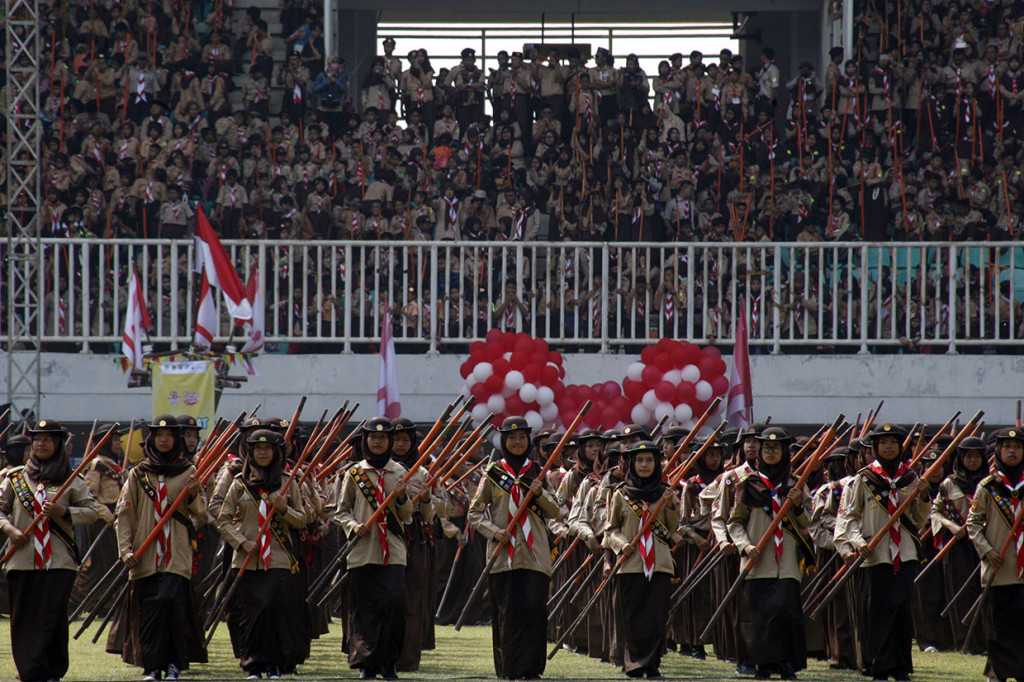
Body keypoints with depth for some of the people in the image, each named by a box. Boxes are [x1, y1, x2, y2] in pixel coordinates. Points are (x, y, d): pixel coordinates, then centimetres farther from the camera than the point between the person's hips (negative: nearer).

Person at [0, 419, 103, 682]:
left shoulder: (71, 481, 7)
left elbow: (93, 512, 4)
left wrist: (63, 511, -12)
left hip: (59, 562, -1)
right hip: (22, 560, 1)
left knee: (53, 618, -6)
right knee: (24, 620, 0)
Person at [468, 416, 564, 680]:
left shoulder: (537, 472, 11)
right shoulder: (493, 473, 6)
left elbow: (556, 513, 11)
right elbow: (475, 513, 6)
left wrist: (540, 494, -9)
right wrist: (494, 531, -11)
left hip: (534, 555, 1)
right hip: (504, 554, -1)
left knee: (534, 607, -8)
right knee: (508, 613, -2)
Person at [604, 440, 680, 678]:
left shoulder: (666, 493, 10)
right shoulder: (621, 495, 6)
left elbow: (672, 529, 9)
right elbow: (611, 529, 11)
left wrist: (671, 506, -8)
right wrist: (622, 544, -8)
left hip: (660, 564, 1)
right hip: (631, 565, -1)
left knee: (657, 615, -5)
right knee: (634, 616, -2)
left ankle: (651, 663, 3)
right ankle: (635, 662, 7)